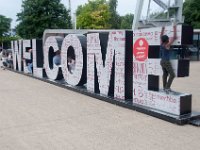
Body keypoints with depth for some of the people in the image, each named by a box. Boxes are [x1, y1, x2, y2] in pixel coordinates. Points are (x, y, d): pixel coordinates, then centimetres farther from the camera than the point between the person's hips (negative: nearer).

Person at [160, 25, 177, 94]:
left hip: (162, 61, 8)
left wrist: (162, 29, 24)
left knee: (165, 74, 14)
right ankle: (167, 88, -9)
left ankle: (165, 87, 18)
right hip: (166, 62, -8)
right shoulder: (167, 45, -18)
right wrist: (175, 29, -10)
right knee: (172, 75, -4)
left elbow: (161, 36, 18)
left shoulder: (161, 44, 0)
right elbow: (174, 37, -18)